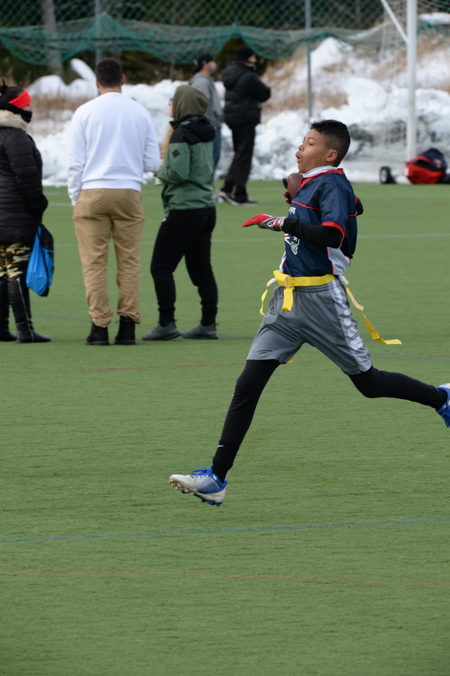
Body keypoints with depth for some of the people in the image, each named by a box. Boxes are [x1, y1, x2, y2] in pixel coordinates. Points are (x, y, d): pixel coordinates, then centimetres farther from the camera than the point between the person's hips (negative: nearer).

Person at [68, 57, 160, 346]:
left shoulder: (85, 112, -1)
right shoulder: (140, 113, 5)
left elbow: (76, 162, -2)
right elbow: (153, 162, 7)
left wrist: (75, 198, 8)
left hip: (93, 192, -2)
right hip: (129, 192, 2)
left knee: (95, 262, 0)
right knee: (129, 261, 5)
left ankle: (100, 326, -5)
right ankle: (128, 325, -1)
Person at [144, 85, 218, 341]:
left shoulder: (181, 135, -14)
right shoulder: (206, 133, 11)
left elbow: (178, 173, -23)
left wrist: (161, 172, -3)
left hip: (184, 211, -9)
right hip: (207, 207, 9)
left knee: (161, 267, -4)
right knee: (201, 267, 12)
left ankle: (167, 324, -9)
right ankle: (208, 323, 11)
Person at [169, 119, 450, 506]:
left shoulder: (333, 185, -13)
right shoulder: (309, 185, 13)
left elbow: (332, 234, -28)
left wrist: (283, 223, -29)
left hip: (321, 299, -8)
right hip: (288, 300, 8)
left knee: (368, 383, 6)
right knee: (248, 385, -4)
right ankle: (217, 478, -7)